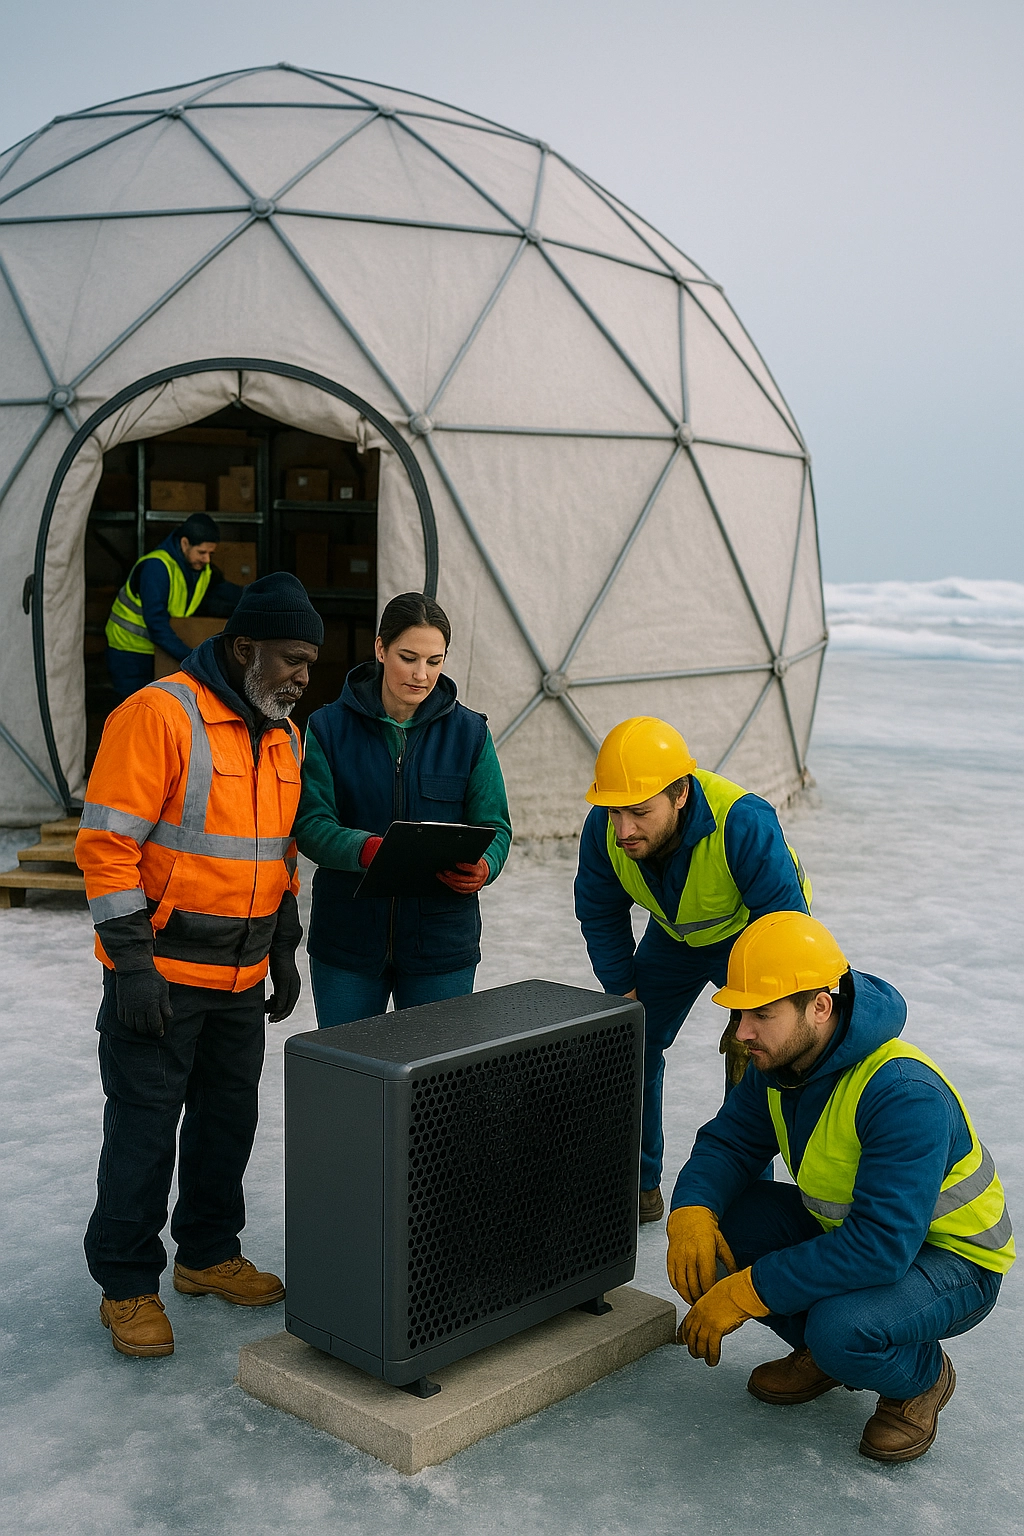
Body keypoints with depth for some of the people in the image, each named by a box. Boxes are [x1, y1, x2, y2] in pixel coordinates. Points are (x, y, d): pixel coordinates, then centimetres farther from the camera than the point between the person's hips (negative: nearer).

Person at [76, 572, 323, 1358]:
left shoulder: (283, 736, 9)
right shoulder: (159, 715, -16)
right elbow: (107, 844, -19)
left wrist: (285, 952, 16)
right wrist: (132, 962, -20)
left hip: (242, 978, 7)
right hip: (162, 975, -7)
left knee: (229, 1119, 17)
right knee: (145, 1131, 3)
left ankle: (210, 1254, 35)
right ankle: (128, 1286, 19)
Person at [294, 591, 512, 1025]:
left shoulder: (469, 732, 1)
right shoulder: (328, 728, -2)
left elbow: (494, 826, 0)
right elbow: (310, 823, -10)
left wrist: (482, 867, -22)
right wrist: (365, 848, -30)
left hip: (441, 942, 1)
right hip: (346, 938, 0)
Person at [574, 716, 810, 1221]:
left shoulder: (744, 825, -43)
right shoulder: (603, 829, -28)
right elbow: (600, 915, -7)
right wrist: (623, 992, -8)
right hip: (675, 936, 5)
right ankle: (637, 1184, 23)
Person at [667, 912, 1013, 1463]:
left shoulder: (905, 1096, -35)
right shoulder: (778, 1066, -9)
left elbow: (882, 1246, -39)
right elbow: (728, 1143, -1)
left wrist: (746, 1292, -37)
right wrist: (692, 1212, -25)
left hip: (951, 1260, -7)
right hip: (845, 1225, 8)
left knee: (839, 1330, -35)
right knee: (719, 1220, -12)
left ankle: (922, 1377, 1)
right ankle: (820, 1353, 9)